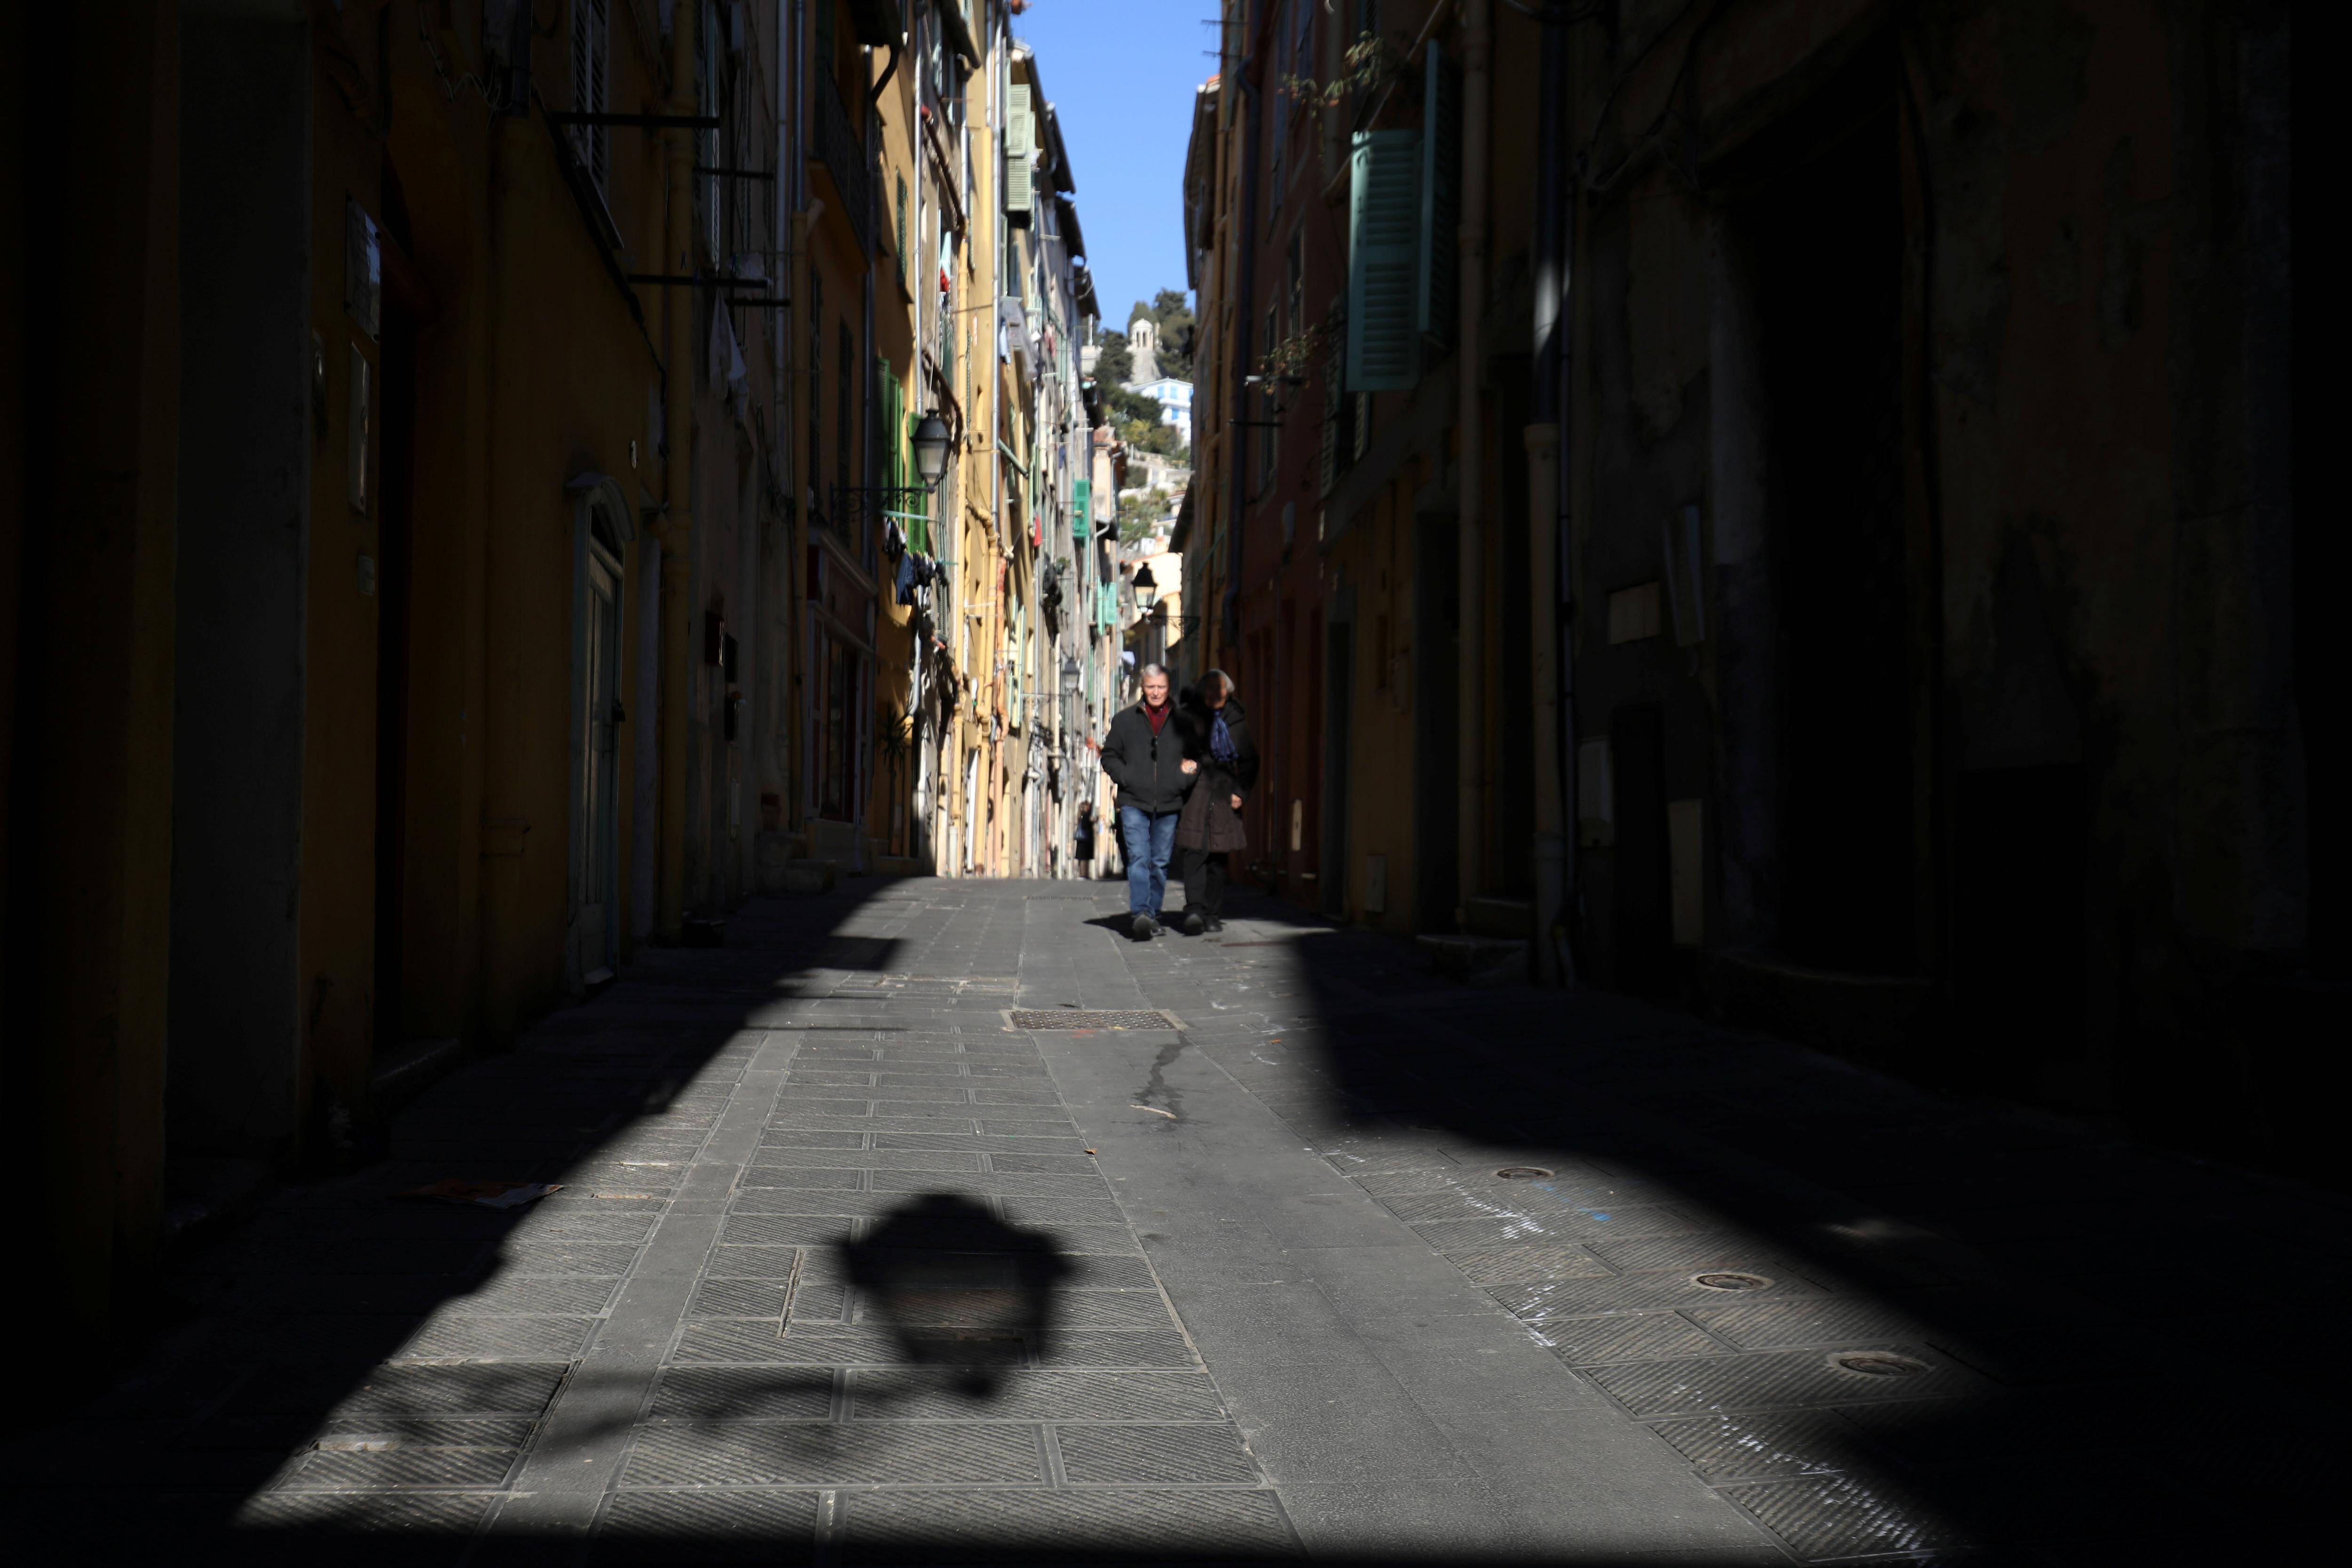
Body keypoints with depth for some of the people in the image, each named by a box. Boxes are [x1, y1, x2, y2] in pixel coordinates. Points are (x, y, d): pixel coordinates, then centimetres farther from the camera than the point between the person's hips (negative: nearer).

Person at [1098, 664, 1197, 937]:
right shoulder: (1125, 719, 8)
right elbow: (1110, 755, 12)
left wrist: (1186, 775, -2)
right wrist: (1126, 777, -5)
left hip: (1169, 805, 2)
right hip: (1134, 803, -2)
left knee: (1160, 862, 6)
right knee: (1139, 858, -15)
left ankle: (1152, 913, 15)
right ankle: (1140, 912, -24)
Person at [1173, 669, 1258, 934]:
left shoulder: (1236, 720, 13)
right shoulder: (1187, 717, 3)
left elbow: (1250, 760, 16)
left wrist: (1241, 792, 6)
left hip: (1224, 796, 3)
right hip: (1195, 793, -3)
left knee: (1219, 857, 6)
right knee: (1195, 852, -15)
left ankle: (1212, 915, 12)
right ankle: (1194, 910, -22)